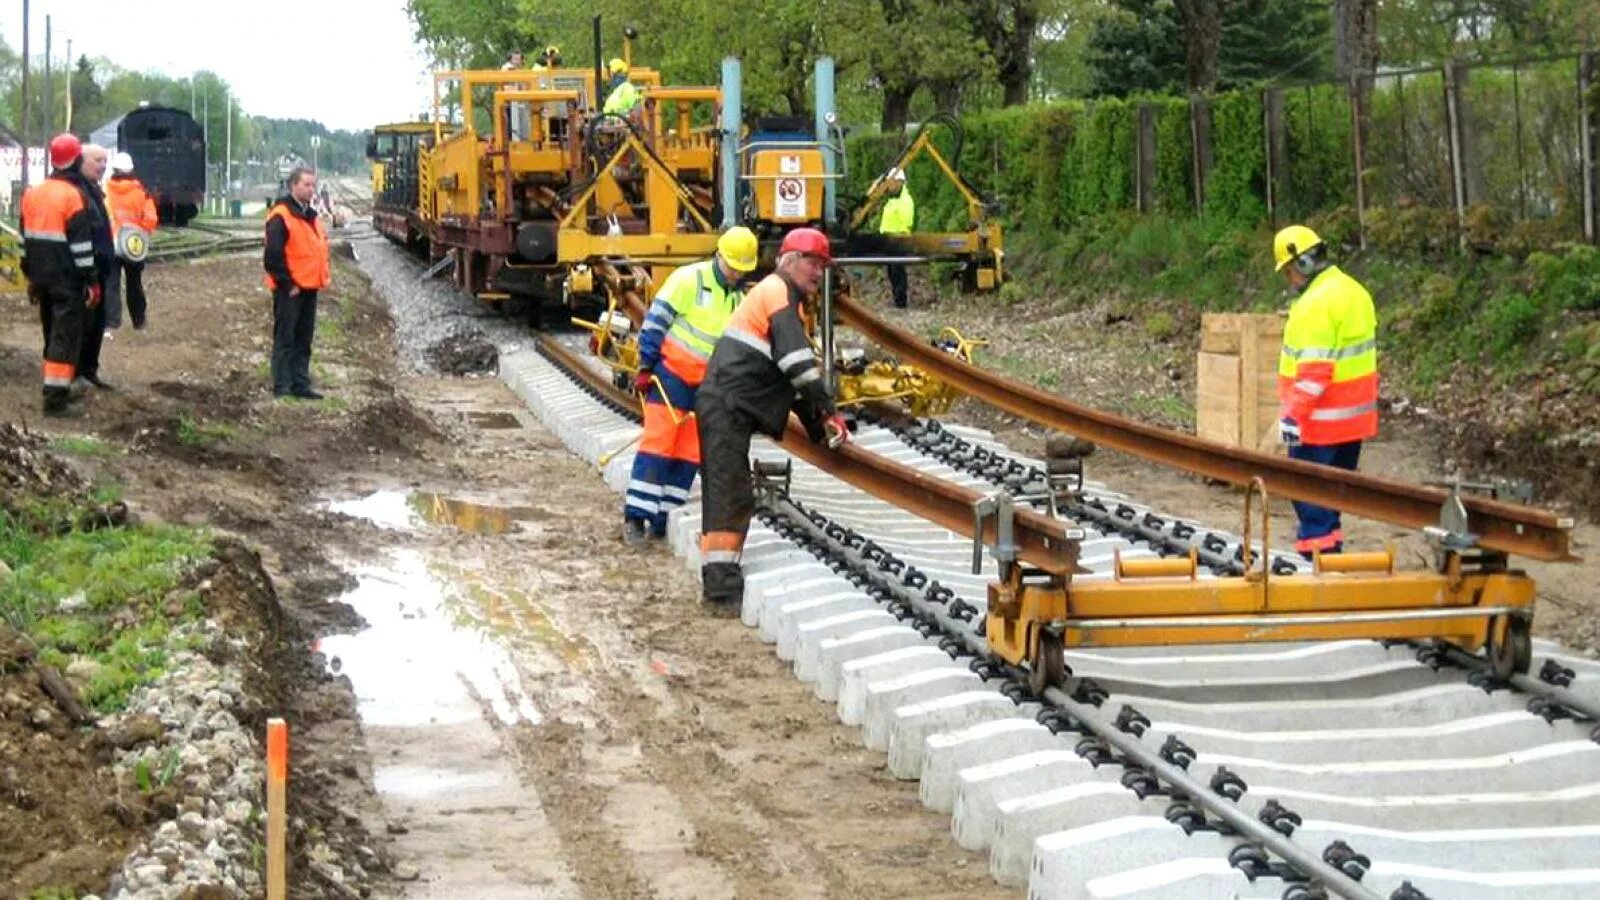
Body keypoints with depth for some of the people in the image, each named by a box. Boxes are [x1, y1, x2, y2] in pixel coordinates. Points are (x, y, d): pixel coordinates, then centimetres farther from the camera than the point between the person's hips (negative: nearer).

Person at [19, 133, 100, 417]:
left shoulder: (33, 194, 10)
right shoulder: (73, 196, -15)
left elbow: (25, 237, 15)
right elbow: (81, 243, -16)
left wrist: (31, 275, 21)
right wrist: (91, 280, -12)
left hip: (42, 276, 8)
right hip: (67, 279, -8)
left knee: (52, 332, 19)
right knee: (67, 335, -7)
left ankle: (56, 388, 25)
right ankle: (56, 398, -11)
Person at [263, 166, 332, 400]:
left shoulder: (311, 216, 15)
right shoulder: (280, 216, -14)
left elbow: (320, 248, 24)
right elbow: (273, 256, -19)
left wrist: (324, 276, 13)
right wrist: (287, 284, -17)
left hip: (309, 288, 9)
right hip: (289, 291, -9)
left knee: (303, 340, 12)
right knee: (285, 339, -3)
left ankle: (300, 385, 18)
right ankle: (281, 387, 0)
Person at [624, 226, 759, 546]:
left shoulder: (738, 299, 13)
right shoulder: (689, 280, -8)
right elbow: (656, 321, -10)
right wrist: (646, 367, -13)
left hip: (705, 387, 7)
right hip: (671, 375, -7)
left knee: (689, 454, 4)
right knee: (657, 444, -11)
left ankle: (663, 519, 9)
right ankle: (635, 517, -11)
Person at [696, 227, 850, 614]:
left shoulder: (784, 298, 25)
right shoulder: (778, 291, -6)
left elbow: (790, 377, 26)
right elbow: (797, 361, -18)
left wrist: (818, 425, 19)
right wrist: (828, 411, -16)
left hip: (729, 408, 11)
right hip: (727, 406, -11)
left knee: (733, 498, 14)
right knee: (729, 497, -14)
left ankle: (721, 582, 19)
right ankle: (722, 587, -17)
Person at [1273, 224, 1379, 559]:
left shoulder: (1317, 302, -18)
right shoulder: (1354, 291, 12)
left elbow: (1313, 368, -23)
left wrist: (1293, 414, -21)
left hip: (1321, 419, -9)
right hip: (1353, 416, 9)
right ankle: (1330, 548, 20)